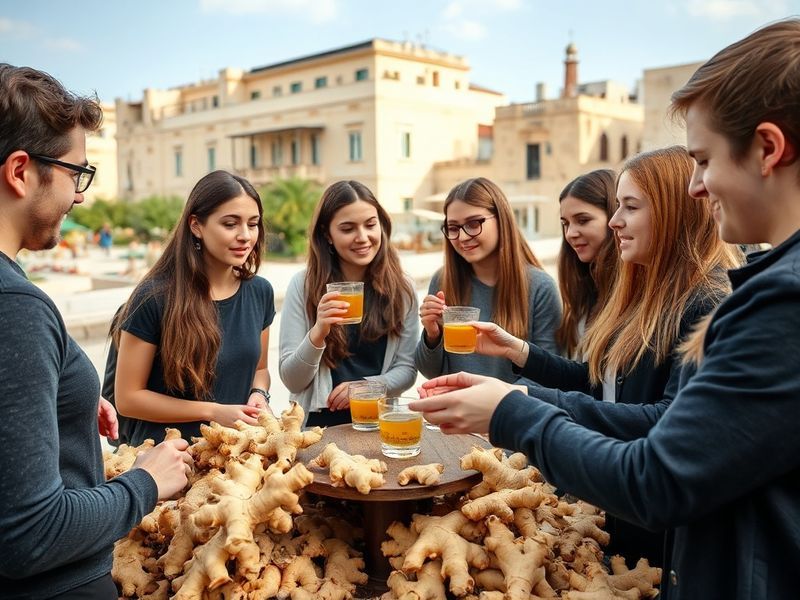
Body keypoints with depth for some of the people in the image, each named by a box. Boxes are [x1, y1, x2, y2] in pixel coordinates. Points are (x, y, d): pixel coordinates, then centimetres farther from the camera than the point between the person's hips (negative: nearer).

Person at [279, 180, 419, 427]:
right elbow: (292, 381, -3)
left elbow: (407, 368, 7)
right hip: (319, 422, -1)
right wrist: (317, 333, -20)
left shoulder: (401, 287, 2)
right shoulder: (303, 285, -4)